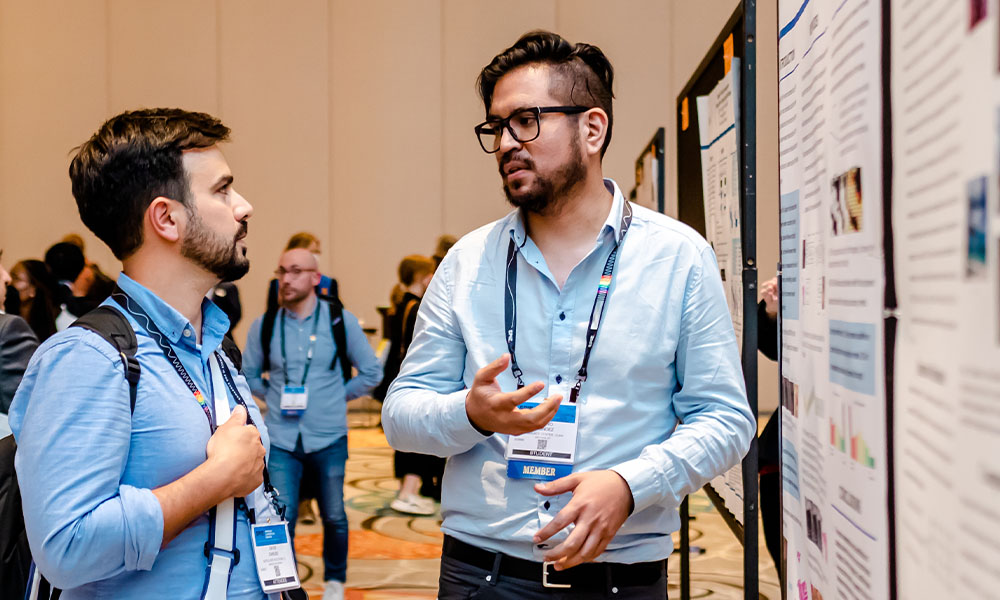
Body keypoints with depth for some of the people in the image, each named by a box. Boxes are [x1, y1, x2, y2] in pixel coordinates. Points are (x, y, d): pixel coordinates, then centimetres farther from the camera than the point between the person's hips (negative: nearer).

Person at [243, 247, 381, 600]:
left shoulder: (340, 320, -4)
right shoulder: (264, 325, -1)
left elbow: (371, 372, 5)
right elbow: (249, 375, 14)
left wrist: (338, 396, 1)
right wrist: (274, 396, 2)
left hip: (328, 437, 0)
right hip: (281, 438, 0)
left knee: (334, 516, 11)